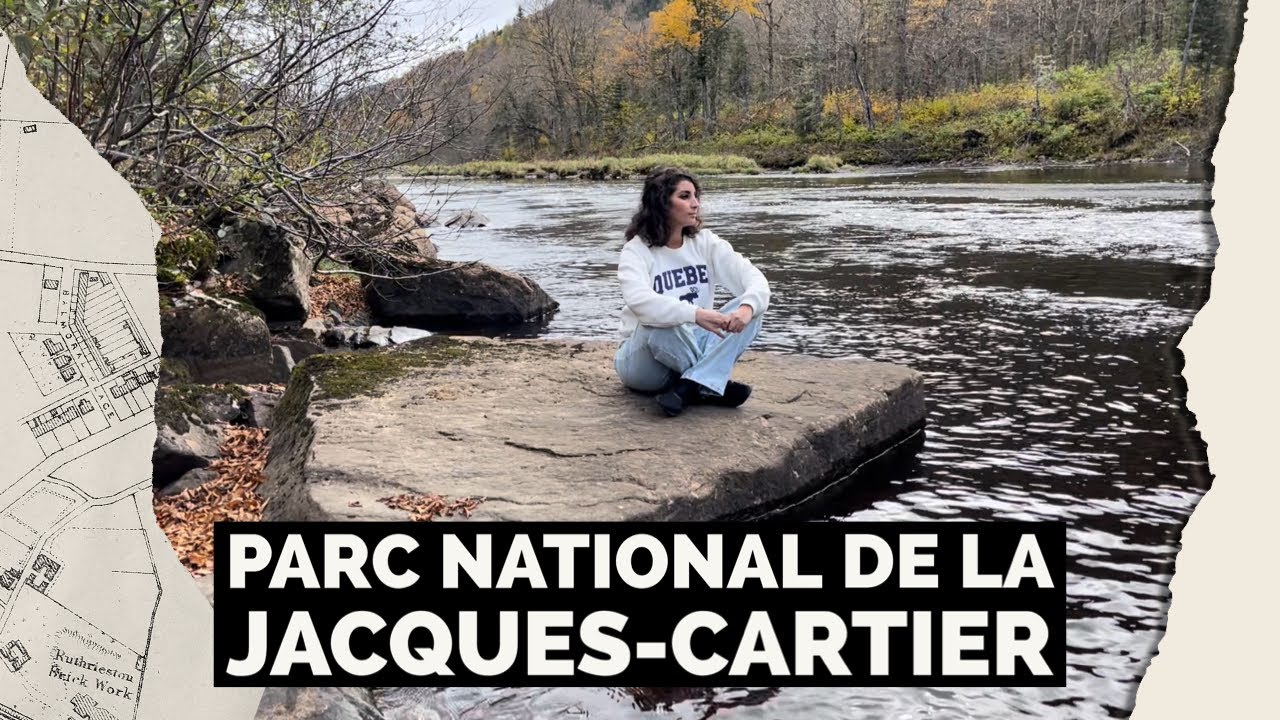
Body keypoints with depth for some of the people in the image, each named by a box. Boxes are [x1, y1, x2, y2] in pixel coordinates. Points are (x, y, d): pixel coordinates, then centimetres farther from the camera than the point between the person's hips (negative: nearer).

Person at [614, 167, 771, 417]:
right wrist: (697, 314, -46)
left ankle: (689, 388, -30)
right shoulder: (636, 251, -13)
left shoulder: (705, 242, 1)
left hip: (694, 345, 5)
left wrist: (747, 308, -32)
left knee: (751, 308, -17)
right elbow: (640, 302, -33)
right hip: (644, 360, -5)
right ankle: (711, 386, -16)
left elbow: (754, 278, -9)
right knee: (660, 325, -39)